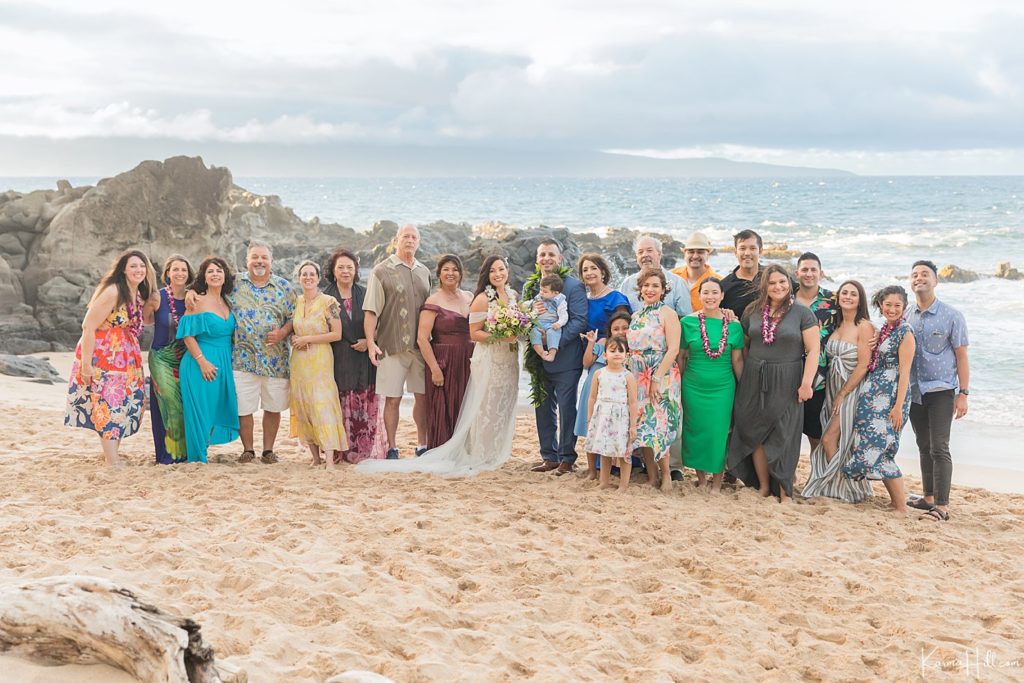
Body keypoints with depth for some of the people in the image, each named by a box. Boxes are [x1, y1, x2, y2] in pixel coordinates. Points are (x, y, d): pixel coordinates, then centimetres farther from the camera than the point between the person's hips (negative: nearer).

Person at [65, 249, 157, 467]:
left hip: (126, 359, 8)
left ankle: (113, 453, 21)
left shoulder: (140, 296, 7)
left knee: (131, 402, 9)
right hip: (103, 357, -8)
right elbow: (88, 327, -19)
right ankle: (113, 462, -8)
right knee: (109, 404, -9)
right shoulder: (112, 292, -17)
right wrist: (85, 364, -21)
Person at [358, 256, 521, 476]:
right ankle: (481, 456, 7)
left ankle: (496, 453, 20)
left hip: (509, 360, 7)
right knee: (486, 407, -2)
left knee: (504, 408, 10)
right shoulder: (482, 299, -10)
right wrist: (498, 336, -22)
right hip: (488, 359, -7)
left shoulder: (512, 295, 11)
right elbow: (474, 333, -11)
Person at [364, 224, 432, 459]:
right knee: (393, 399, -1)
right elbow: (371, 310, -7)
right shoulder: (382, 271, -2)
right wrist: (370, 342, -15)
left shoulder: (424, 272, 14)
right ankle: (392, 448, 9)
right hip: (392, 344, -4)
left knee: (423, 396, 6)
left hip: (420, 345, 5)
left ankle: (422, 445, 19)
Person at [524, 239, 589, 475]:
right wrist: (531, 313, -12)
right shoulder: (529, 286, 10)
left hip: (565, 357, -6)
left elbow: (580, 320, -13)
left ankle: (567, 458, 10)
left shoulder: (573, 286, -7)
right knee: (543, 408, 11)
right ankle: (549, 456, 21)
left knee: (566, 409, 0)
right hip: (538, 358, 6)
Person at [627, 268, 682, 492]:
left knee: (657, 426, -10)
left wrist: (657, 378, -17)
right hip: (637, 379, 6)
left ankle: (666, 475, 1)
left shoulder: (667, 314, -5)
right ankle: (651, 476, 11)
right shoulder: (636, 316, 15)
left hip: (662, 378, -6)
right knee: (641, 427, 3)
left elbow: (673, 349, -12)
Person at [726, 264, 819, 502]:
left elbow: (813, 351, -6)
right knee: (755, 435, 4)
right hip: (754, 382, 3)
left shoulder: (802, 313, -3)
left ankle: (785, 492, 8)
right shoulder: (752, 311, 7)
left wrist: (806, 382, -14)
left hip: (786, 383, -3)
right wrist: (742, 378, 9)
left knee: (783, 438, 0)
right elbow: (743, 346, 14)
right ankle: (763, 486, 16)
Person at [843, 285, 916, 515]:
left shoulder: (905, 332, -9)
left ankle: (901, 507, -6)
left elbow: (904, 372, -14)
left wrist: (898, 406, -18)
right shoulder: (884, 330, 15)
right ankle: (895, 501, 13)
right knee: (868, 446, 6)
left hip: (890, 397, -8)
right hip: (874, 396, 8)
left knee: (878, 448, -11)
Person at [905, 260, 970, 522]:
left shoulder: (951, 316, -4)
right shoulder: (905, 316, 5)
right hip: (914, 391, 4)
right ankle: (928, 498, 22)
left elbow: (961, 356, -3)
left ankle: (942, 506, -5)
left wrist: (963, 394, -9)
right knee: (924, 448, 12)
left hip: (940, 391, -4)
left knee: (939, 448, -8)